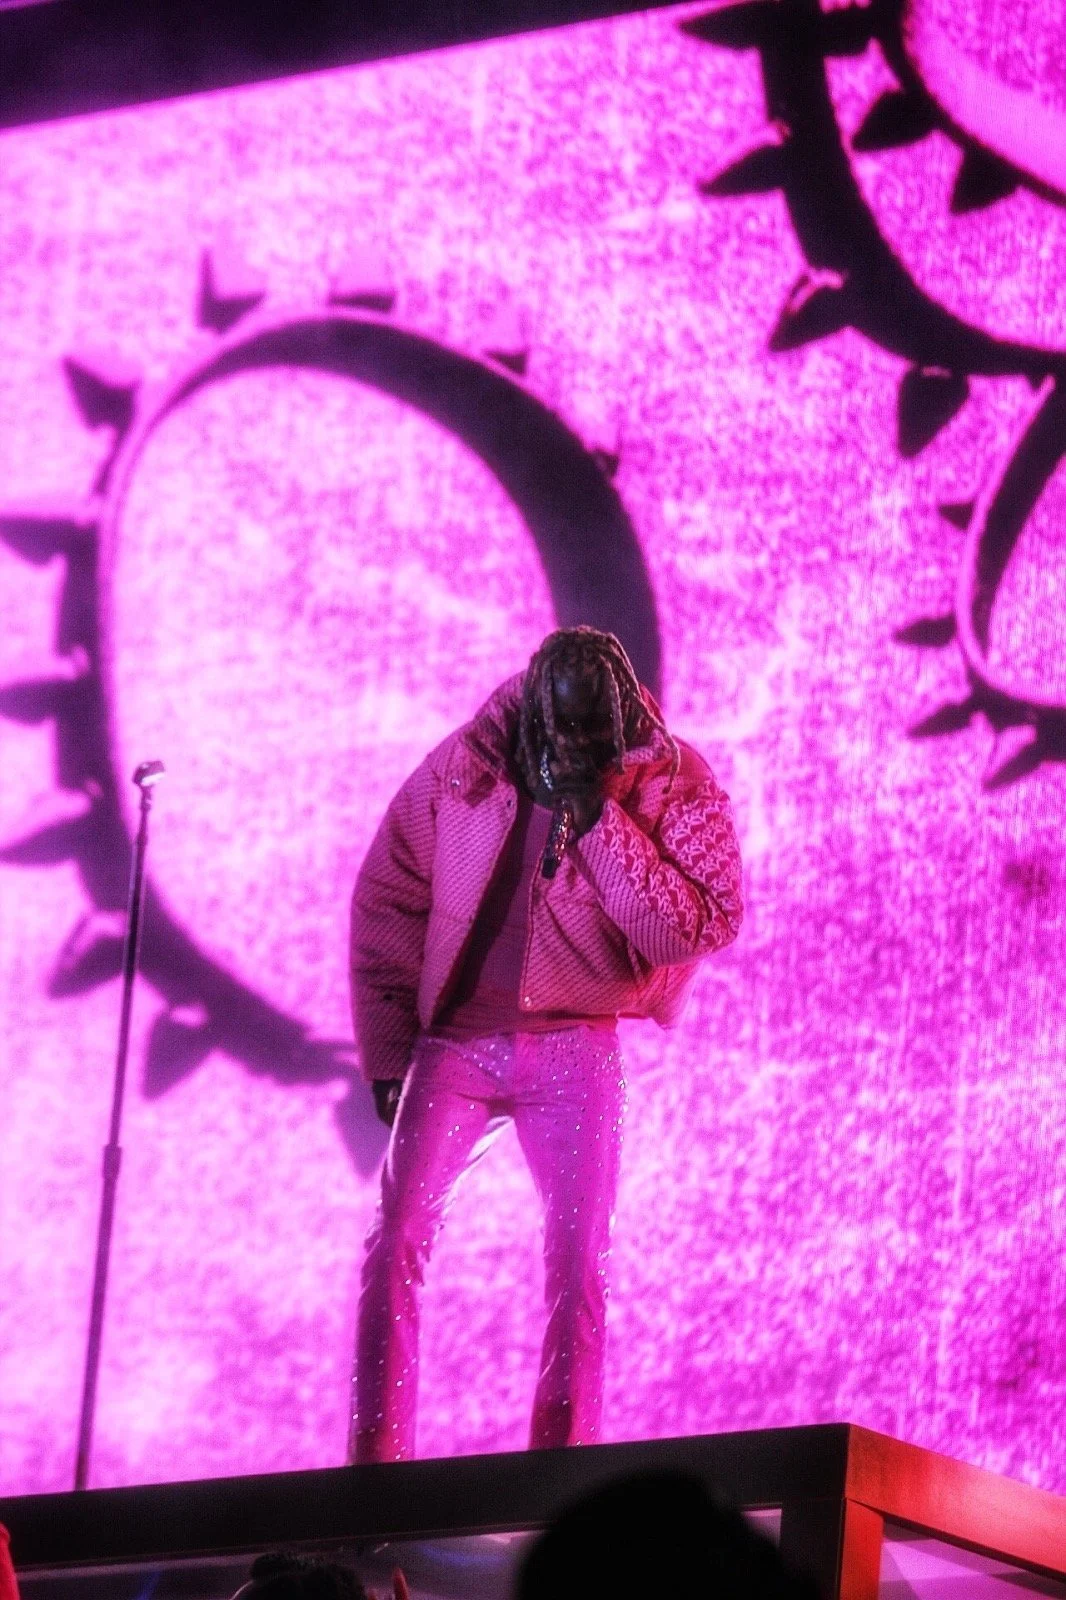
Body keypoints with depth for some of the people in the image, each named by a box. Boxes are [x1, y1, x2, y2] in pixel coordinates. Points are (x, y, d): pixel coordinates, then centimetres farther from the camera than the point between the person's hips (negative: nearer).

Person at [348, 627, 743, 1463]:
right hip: (455, 1042, 0)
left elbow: (706, 925, -17)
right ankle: (376, 1463, -6)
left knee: (579, 1261, -3)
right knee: (397, 1240, -10)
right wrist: (389, 1051, 1)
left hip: (576, 1052, 0)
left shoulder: (672, 785, -6)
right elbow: (386, 903, 5)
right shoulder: (462, 768, -3)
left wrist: (601, 821, -22)